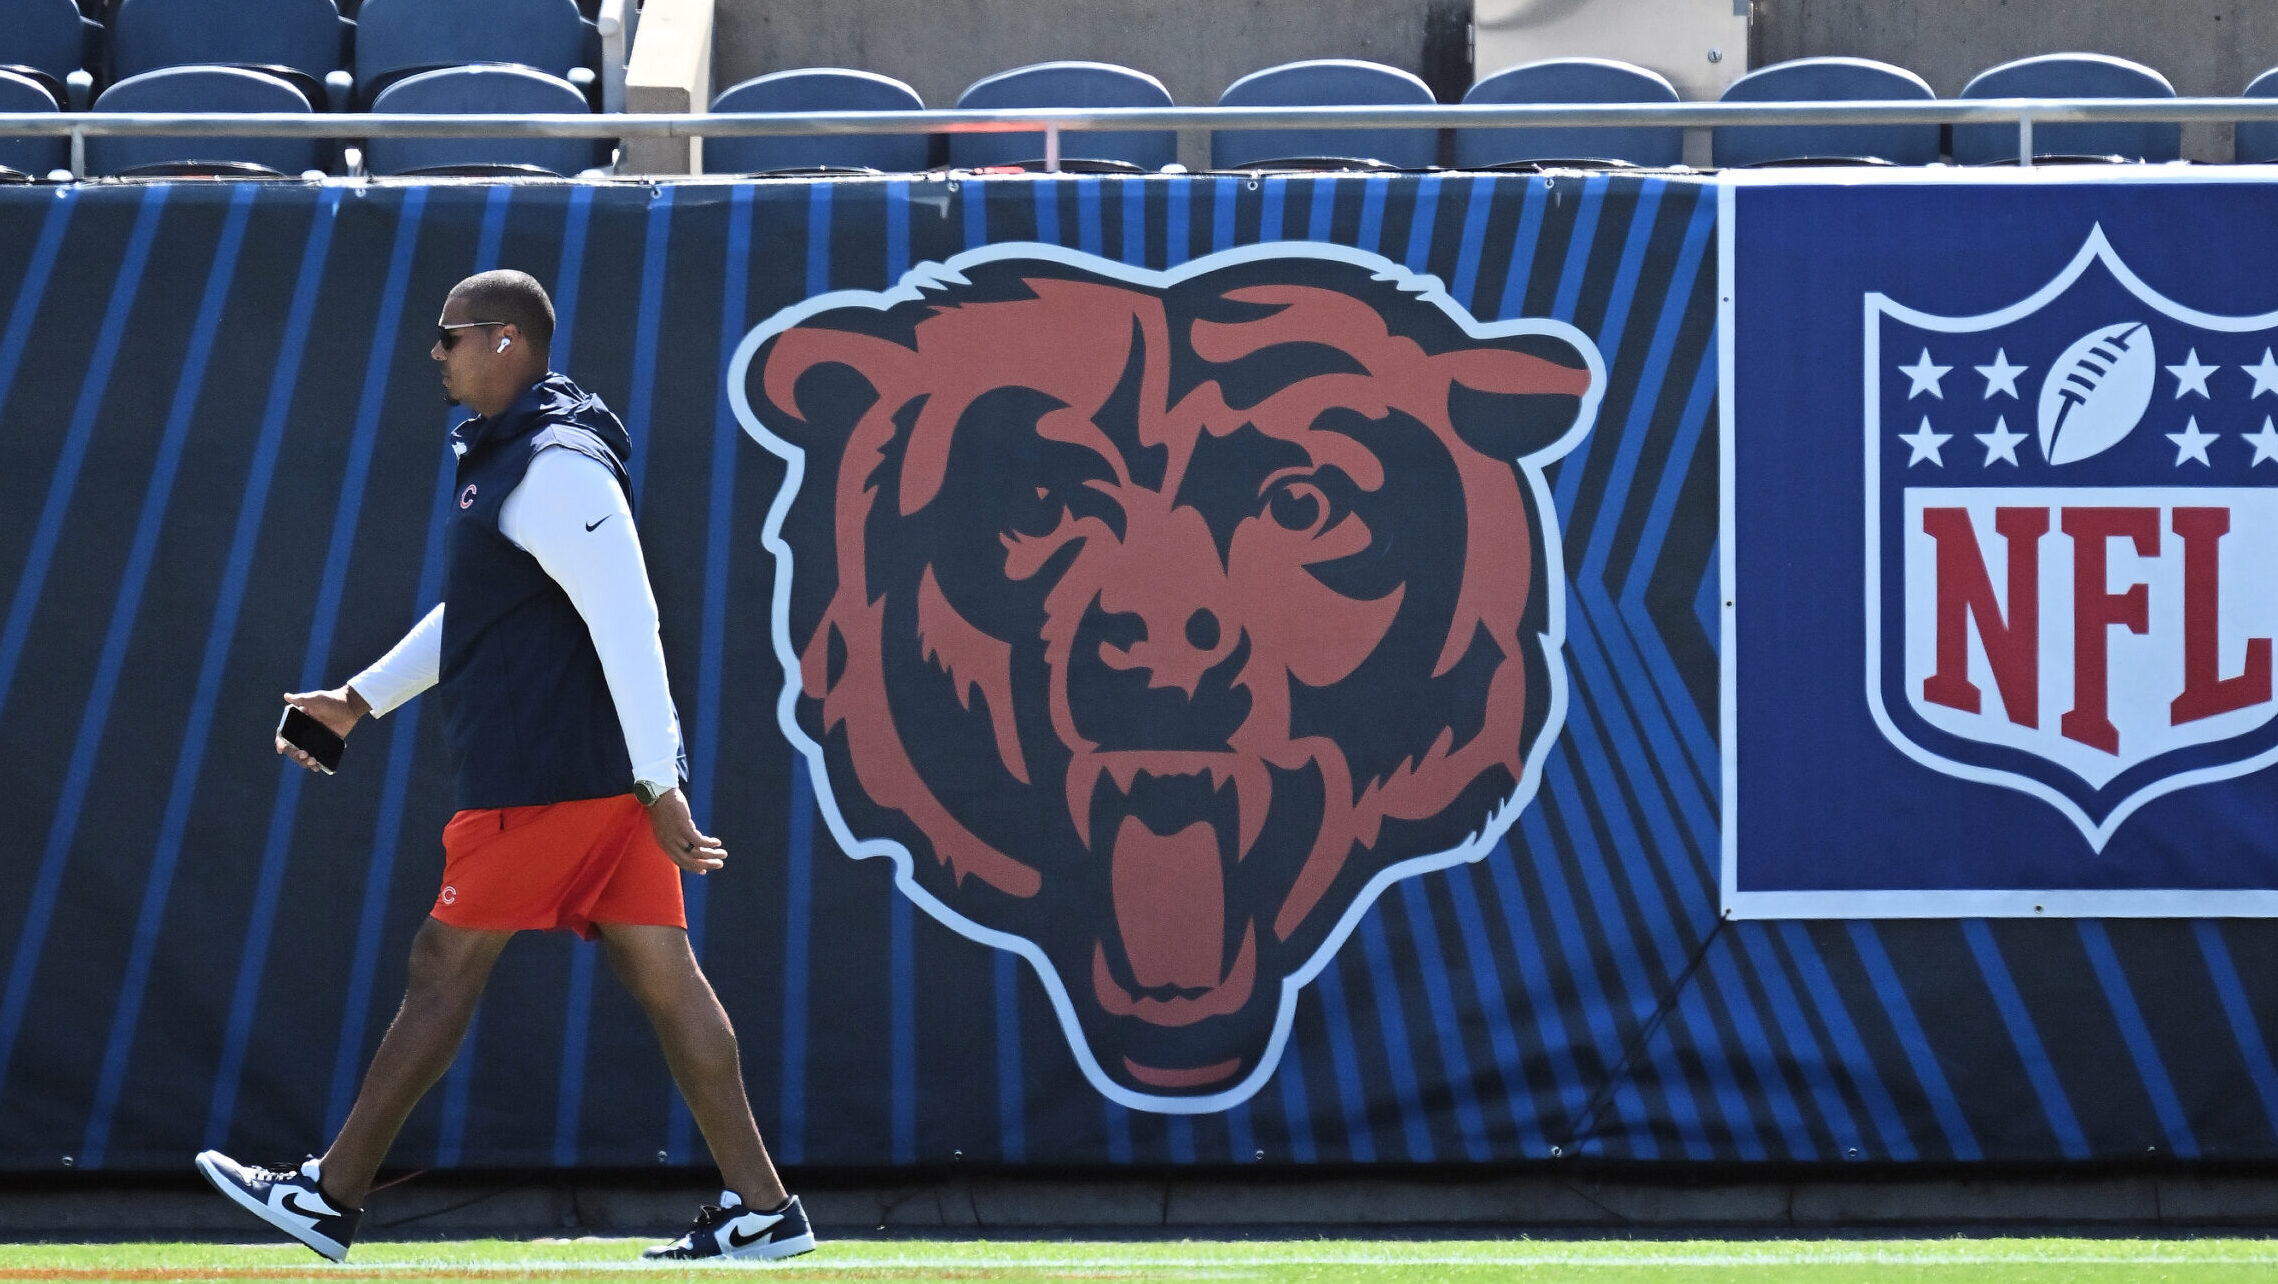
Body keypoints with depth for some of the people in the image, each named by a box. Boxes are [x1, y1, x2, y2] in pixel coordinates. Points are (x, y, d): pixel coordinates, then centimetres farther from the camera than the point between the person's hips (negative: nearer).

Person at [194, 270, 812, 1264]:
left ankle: (329, 1198, 4)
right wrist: (361, 701, 28)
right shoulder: (509, 457, 19)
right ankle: (761, 1209, 1)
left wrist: (660, 788, -23)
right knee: (662, 976, 5)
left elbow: (628, 626, -20)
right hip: (605, 771, 10)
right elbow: (470, 613, 31)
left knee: (444, 969, -3)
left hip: (545, 773, -10)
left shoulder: (556, 472, -15)